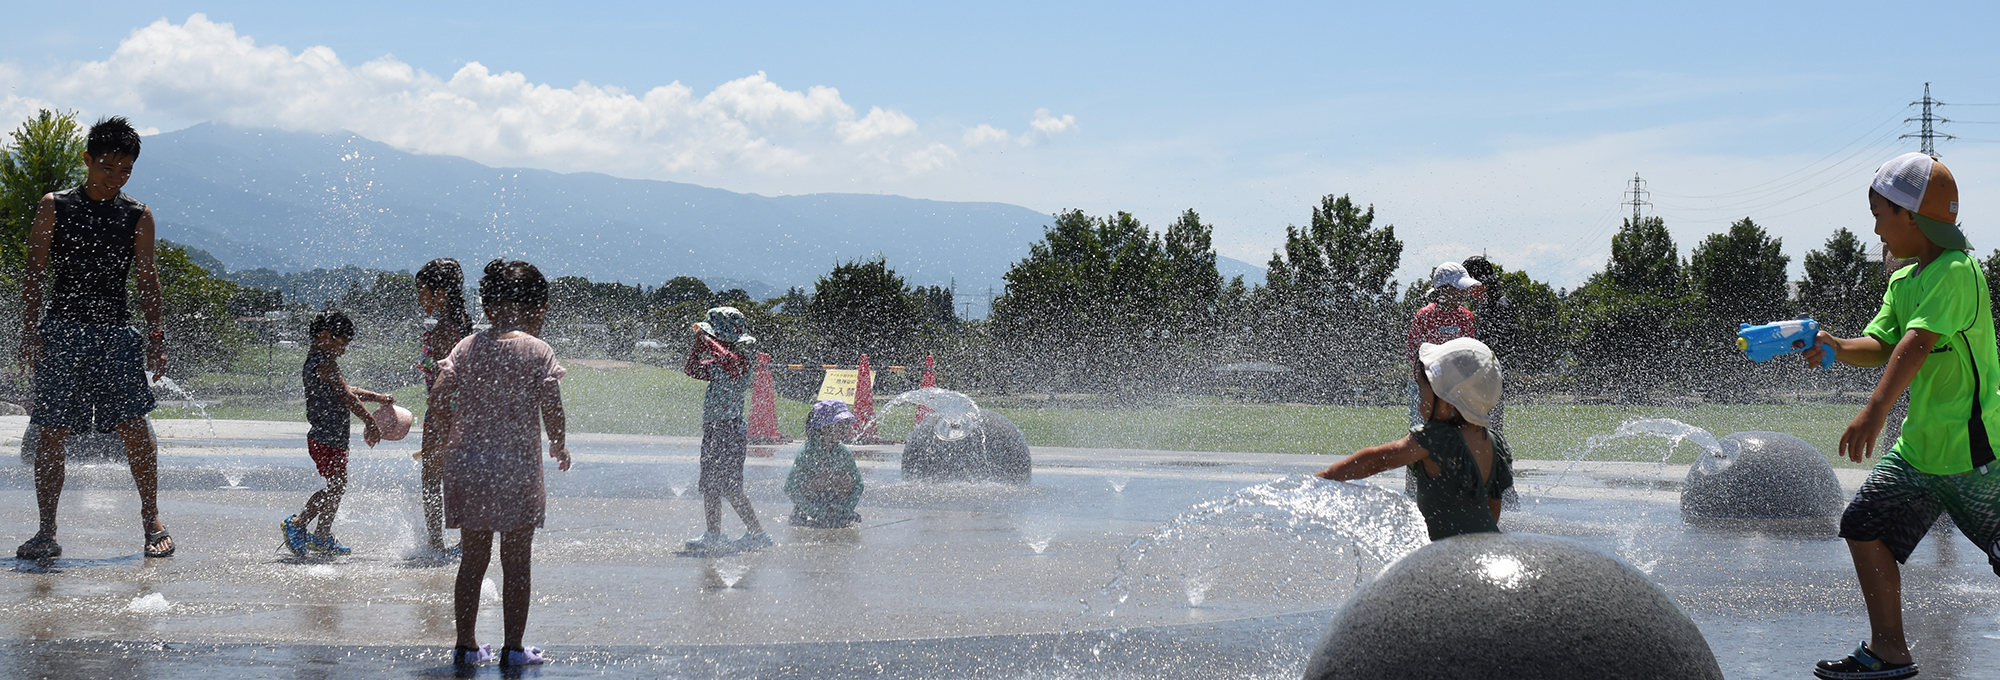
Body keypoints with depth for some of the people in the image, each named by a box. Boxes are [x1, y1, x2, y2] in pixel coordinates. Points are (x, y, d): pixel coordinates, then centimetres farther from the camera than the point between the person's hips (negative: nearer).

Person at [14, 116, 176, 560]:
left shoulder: (138, 216, 8)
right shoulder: (55, 207, 5)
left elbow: (147, 279, 10)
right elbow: (33, 273, 4)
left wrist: (156, 335, 1)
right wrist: (29, 331, -6)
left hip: (116, 332, 1)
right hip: (61, 330, 0)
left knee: (134, 426, -10)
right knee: (52, 432, -3)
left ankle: (152, 523, 2)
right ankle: (47, 532, 4)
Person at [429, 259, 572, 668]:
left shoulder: (467, 347, 5)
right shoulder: (537, 351, -5)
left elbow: (439, 395, -3)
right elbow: (551, 410, -11)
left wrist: (463, 428, 14)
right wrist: (559, 447, 7)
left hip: (466, 465, 4)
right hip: (518, 465, -4)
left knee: (473, 558, 12)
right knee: (517, 562, 4)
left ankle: (466, 645, 16)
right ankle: (513, 649, 7)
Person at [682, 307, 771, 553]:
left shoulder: (742, 362, -13)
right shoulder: (717, 364, 13)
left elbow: (732, 364, -37)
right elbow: (693, 370, 24)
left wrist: (707, 341, -28)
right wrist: (698, 343, 10)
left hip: (730, 431, -9)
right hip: (712, 431, 9)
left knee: (729, 487, -11)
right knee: (709, 486, 12)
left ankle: (757, 532, -5)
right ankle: (713, 535, 19)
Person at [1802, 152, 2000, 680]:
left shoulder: (1957, 272, -18)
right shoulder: (1902, 281, 11)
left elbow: (1915, 344, -30)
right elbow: (1880, 346, 9)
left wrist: (1875, 412, -39)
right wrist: (1837, 349, -12)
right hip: (1918, 445, 9)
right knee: (1866, 525, 6)